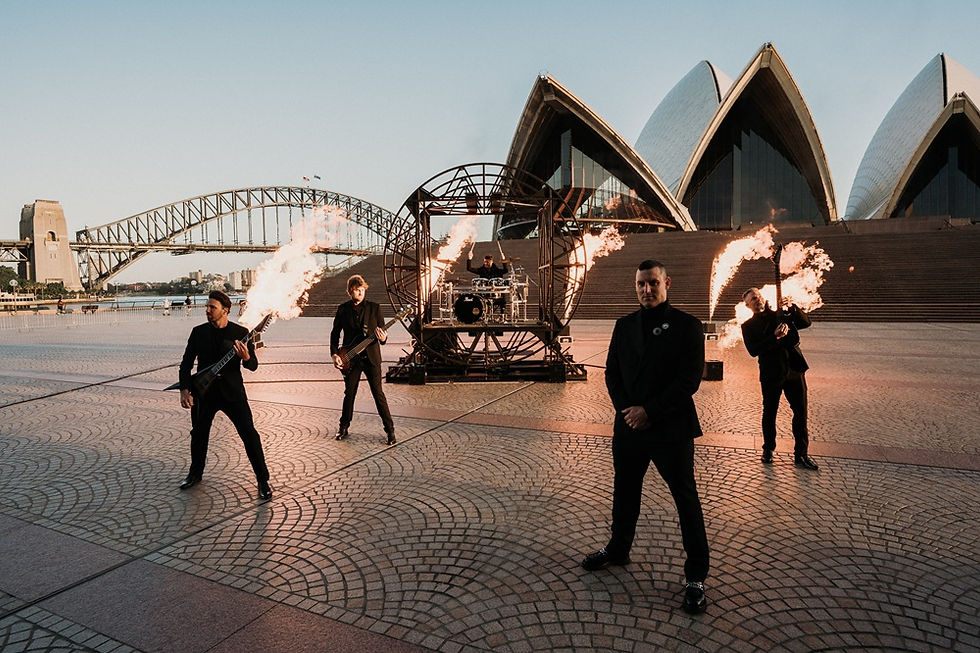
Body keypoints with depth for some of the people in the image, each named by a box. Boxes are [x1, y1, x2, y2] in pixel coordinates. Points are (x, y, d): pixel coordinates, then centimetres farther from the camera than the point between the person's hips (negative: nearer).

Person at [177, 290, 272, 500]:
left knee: (249, 434, -7)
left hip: (232, 390, -3)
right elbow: (186, 363, 6)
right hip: (203, 391, 3)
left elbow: (253, 366, -4)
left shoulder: (241, 332, -5)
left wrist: (245, 358, -27)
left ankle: (263, 481, 1)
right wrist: (184, 390, -5)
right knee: (199, 434, 15)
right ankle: (195, 473, 39)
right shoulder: (198, 332, 2)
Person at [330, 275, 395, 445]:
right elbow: (335, 333, 10)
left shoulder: (374, 308, 1)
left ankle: (390, 429, 5)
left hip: (371, 356, -2)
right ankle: (344, 428, 26)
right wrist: (334, 354, -1)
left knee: (378, 394, -2)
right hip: (350, 358, 2)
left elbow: (382, 331, 2)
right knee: (349, 394, 11)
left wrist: (383, 338, -22)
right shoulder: (343, 309, 4)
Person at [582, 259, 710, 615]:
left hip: (671, 428, -4)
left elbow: (690, 379, -12)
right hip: (629, 426, 5)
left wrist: (649, 411, -16)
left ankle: (696, 575, 19)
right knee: (624, 492, 19)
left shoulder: (686, 325, -6)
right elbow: (612, 372, 8)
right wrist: (626, 410, -8)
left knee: (686, 499, 5)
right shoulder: (624, 325, 8)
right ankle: (618, 549, 40)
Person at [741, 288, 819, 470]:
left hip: (794, 369, 3)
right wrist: (775, 337, -19)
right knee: (769, 413, 8)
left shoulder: (782, 316, 14)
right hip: (771, 373, -3)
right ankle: (768, 450, 25)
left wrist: (792, 307, -5)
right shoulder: (748, 326, 2)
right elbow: (753, 350, -10)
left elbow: (806, 322, 9)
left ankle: (801, 454, 14)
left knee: (801, 412, 4)